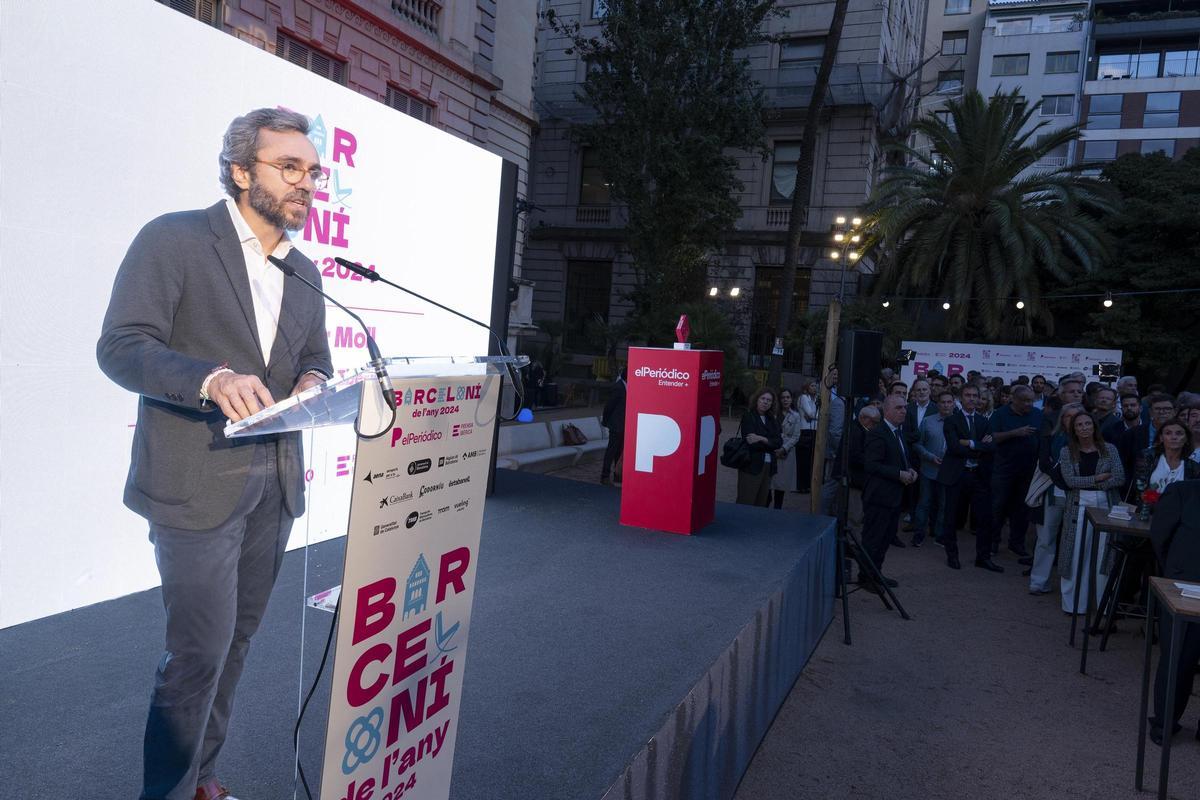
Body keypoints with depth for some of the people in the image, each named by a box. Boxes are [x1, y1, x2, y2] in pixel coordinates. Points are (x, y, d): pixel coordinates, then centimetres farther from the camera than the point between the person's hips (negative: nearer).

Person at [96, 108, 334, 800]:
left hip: (274, 484, 7)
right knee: (199, 653, -3)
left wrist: (315, 382, -6)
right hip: (197, 485, -6)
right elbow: (120, 345, -12)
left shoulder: (305, 272, 13)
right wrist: (212, 379, -29)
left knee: (236, 642, 15)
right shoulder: (174, 239, -6)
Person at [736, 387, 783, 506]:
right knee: (746, 504, -6)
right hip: (751, 466, -6)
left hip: (768, 467, 6)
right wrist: (770, 443, -6)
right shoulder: (748, 417, -2)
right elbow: (751, 443, -13)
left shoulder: (771, 420, 14)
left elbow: (779, 442, 1)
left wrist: (762, 439, -15)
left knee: (762, 504, 6)